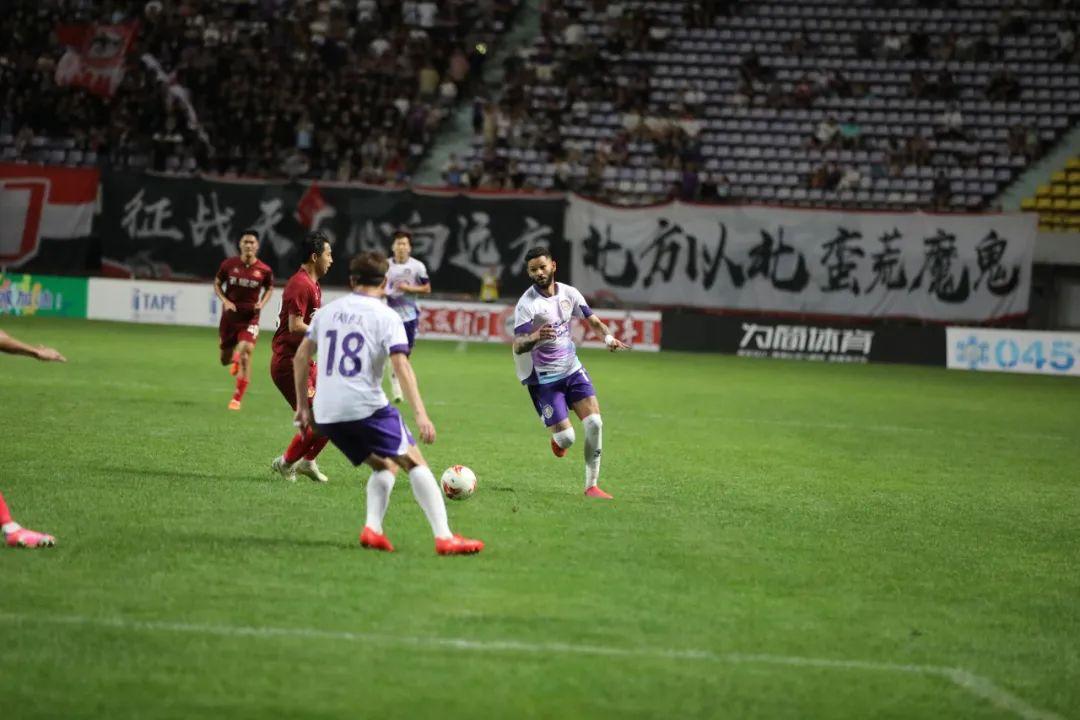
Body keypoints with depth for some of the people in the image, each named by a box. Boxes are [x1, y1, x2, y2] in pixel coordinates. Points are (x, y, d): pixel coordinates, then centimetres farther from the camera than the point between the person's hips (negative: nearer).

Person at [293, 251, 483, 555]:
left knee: (385, 466, 20)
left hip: (326, 415, 6)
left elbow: (300, 357, 22)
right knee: (415, 463, 1)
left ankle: (373, 529, -2)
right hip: (366, 407, -6)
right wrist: (421, 414, -18)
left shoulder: (328, 311, 16)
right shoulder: (386, 317, -1)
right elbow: (401, 365, -13)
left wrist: (303, 405, 30)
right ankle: (444, 538, -12)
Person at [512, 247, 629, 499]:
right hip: (543, 377, -5)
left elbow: (592, 320, 13)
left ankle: (591, 485, 2)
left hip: (572, 368, 5)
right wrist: (536, 336, -44)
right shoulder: (527, 304, -17)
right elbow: (518, 346, -23)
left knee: (594, 423, -10)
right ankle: (558, 438, 30)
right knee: (566, 438, -11)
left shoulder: (569, 293, 0)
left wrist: (607, 336, -8)